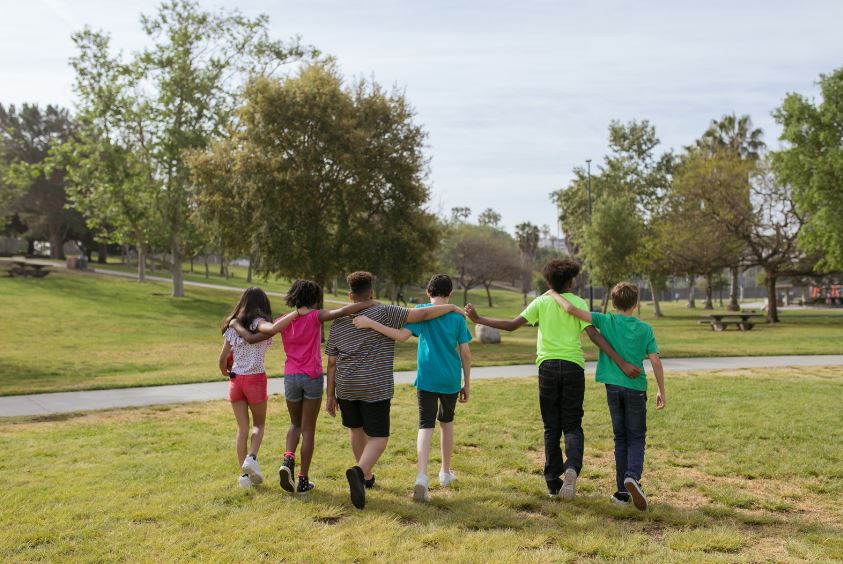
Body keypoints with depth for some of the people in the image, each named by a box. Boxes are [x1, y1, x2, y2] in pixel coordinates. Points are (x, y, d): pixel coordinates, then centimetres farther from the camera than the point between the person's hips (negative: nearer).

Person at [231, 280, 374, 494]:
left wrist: (235, 324, 21)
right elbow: (342, 311, -17)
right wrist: (368, 304, -10)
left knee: (295, 424, 22)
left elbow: (251, 338, 5)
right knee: (308, 429, 8)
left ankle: (288, 460, -5)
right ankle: (303, 479, 11)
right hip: (313, 377, -3)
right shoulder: (315, 317, -5)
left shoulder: (282, 322, 4)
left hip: (291, 378, 3)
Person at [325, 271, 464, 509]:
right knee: (378, 438, 1)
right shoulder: (384, 313, -7)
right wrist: (451, 308, 2)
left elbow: (331, 363, 6)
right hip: (375, 388, -4)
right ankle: (359, 471, -26)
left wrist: (331, 395, 12)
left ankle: (366, 476, 38)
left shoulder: (339, 322, 5)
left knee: (356, 428, 25)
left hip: (346, 387, 4)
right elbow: (421, 314, -12)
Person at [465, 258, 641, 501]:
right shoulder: (578, 303, 2)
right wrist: (622, 363, -10)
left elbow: (512, 325, -3)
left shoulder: (541, 302, 4)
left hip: (547, 366, 1)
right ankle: (572, 468, -21)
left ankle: (553, 484, 9)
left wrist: (478, 319, 5)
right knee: (572, 425, 7)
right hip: (573, 366, -1)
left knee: (551, 427, 9)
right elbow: (594, 335, -8)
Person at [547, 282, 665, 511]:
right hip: (636, 388, -1)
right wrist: (661, 390, 6)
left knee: (620, 438, 13)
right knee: (636, 438, 9)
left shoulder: (605, 321, -2)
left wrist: (554, 294, 5)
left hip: (613, 387, 1)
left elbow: (571, 309, -11)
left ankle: (622, 490, 13)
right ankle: (633, 475, -19)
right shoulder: (645, 329, 0)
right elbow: (655, 361, -3)